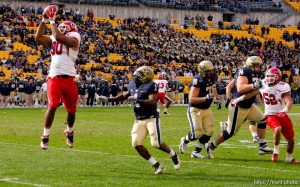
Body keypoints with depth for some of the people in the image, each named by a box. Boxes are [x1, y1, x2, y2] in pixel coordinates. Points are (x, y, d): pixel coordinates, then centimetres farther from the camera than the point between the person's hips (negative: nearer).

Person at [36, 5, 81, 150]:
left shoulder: (73, 38, -1)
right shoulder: (53, 40, 16)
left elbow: (58, 37, -16)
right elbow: (38, 37, 7)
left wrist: (52, 21, -6)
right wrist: (44, 20, 6)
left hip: (69, 79, -2)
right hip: (54, 77, 2)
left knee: (71, 110, 10)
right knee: (52, 106, -14)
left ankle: (69, 133, 36)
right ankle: (45, 136, -6)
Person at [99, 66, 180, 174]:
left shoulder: (150, 86, -15)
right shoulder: (132, 85, 7)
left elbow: (153, 102, -26)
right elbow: (124, 96, 25)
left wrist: (137, 100, -33)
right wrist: (109, 99, 23)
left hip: (151, 118, -7)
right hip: (139, 120, 7)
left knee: (156, 143, -11)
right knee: (136, 144, -5)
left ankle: (173, 154, 21)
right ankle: (156, 165, 5)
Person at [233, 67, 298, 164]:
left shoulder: (283, 87, -15)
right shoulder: (263, 85, -4)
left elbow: (289, 102, -25)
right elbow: (250, 94, 7)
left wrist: (285, 110, -45)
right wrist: (237, 100, 12)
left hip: (282, 115, 0)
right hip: (270, 115, 0)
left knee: (291, 139, 5)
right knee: (278, 129, -31)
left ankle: (289, 158, 30)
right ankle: (276, 151, -9)